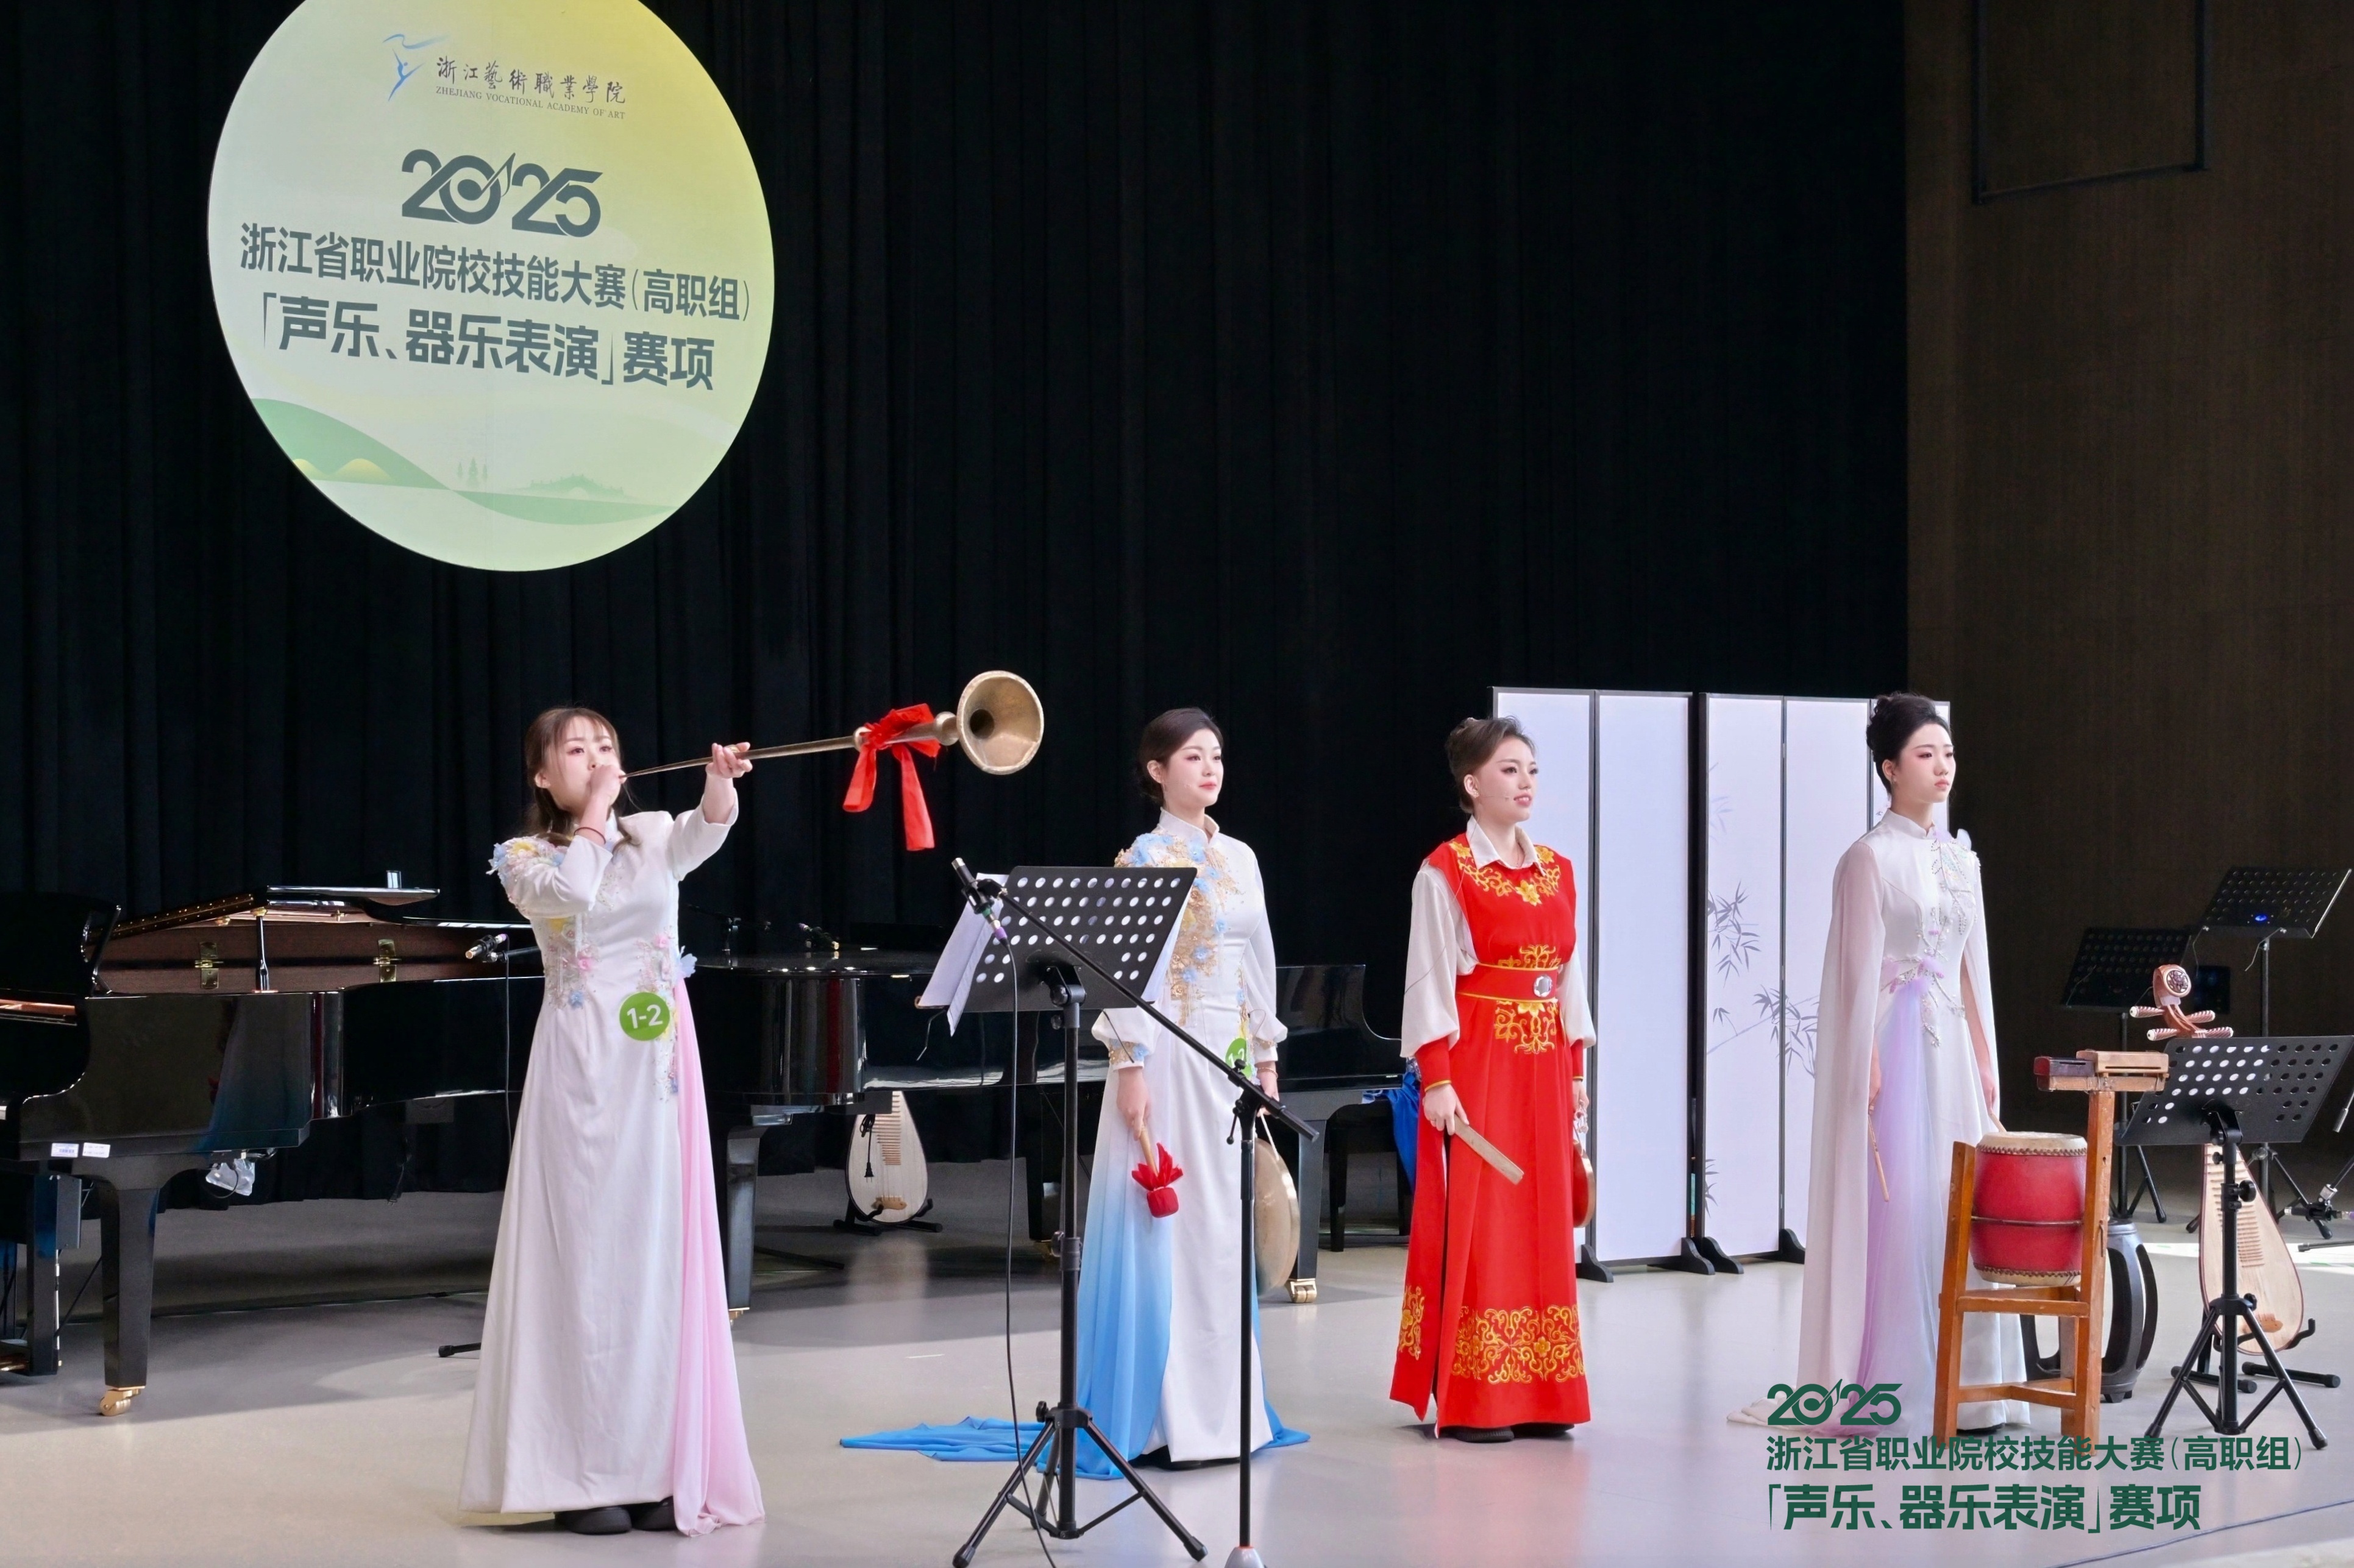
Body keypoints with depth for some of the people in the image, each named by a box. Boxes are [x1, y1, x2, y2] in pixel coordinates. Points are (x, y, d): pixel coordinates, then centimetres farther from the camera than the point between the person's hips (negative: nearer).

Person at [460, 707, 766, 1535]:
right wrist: (594, 809, -8)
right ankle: (581, 1472, 1)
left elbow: (705, 832, -13)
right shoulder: (526, 857, 4)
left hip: (658, 1067, 3)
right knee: (584, 1254, -4)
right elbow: (571, 892, -19)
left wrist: (721, 783, -33)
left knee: (658, 1255, 3)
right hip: (583, 1066, -3)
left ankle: (656, 1465, 8)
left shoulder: (653, 836, 11)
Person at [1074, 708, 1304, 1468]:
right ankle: (1160, 1415, -1)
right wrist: (1130, 1068, -18)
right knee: (1167, 1228, -6)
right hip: (1171, 1056, -6)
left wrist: (1267, 1061, 14)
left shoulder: (1240, 858, 13)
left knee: (1224, 1227, 8)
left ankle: (1219, 1406, 15)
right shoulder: (1143, 858, -6)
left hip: (1231, 1057, 7)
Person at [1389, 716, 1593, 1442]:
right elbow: (1428, 982, -9)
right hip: (1475, 1062, -6)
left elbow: (1568, 976, 15)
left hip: (1543, 1068, 6)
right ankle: (1466, 1400, 2)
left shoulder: (1556, 872, 12)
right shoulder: (1445, 872, -6)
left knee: (1542, 1221, 7)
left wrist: (1576, 1071, 12)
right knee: (1473, 1225, -4)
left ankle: (1537, 1395, 13)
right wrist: (1436, 1080, -15)